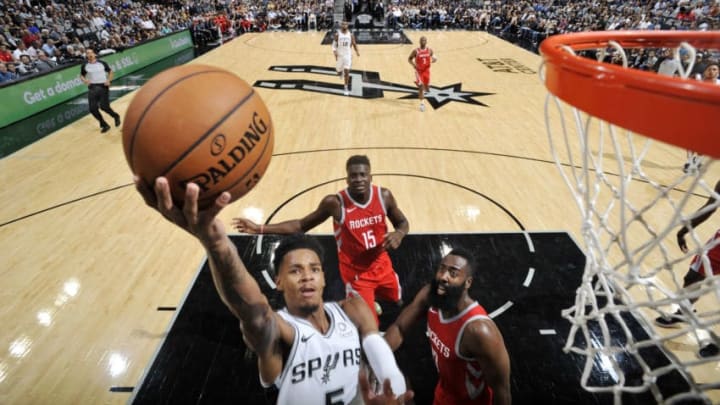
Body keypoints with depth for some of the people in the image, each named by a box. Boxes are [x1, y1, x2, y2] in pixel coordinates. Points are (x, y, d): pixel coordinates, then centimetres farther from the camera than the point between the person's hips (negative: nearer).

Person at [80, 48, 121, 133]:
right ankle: (104, 125, 12)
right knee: (93, 108, -5)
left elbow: (110, 72, 10)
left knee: (104, 107, -9)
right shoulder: (84, 66, 4)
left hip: (103, 87, -2)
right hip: (92, 88, 3)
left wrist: (109, 80, -7)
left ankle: (116, 116, 25)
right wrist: (84, 80, -7)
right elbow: (82, 76, 15)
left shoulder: (102, 63, 1)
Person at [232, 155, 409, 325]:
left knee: (397, 302, 30)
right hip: (356, 272, -4)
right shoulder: (335, 203, -23)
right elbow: (301, 225, -13)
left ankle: (370, 304, 62)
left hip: (382, 265, 5)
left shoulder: (384, 195, -15)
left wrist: (398, 234, -24)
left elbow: (403, 223, 2)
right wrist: (260, 229, -22)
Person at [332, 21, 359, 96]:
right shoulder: (337, 34, -5)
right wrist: (335, 52, -22)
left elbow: (354, 44, 7)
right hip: (339, 55, 0)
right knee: (339, 72, 12)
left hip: (348, 55, 0)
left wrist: (357, 51, -10)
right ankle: (341, 72, 52)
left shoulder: (351, 35, -1)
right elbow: (334, 45, -5)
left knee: (346, 72, -10)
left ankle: (346, 88, 0)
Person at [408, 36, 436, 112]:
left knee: (427, 89, 12)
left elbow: (433, 57, 10)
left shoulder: (429, 50, -2)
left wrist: (434, 59, -16)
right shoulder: (415, 51, -11)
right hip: (419, 71, -4)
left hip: (426, 71, 4)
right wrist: (413, 65, -20)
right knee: (421, 87, -14)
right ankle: (421, 103, -3)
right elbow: (409, 59, -1)